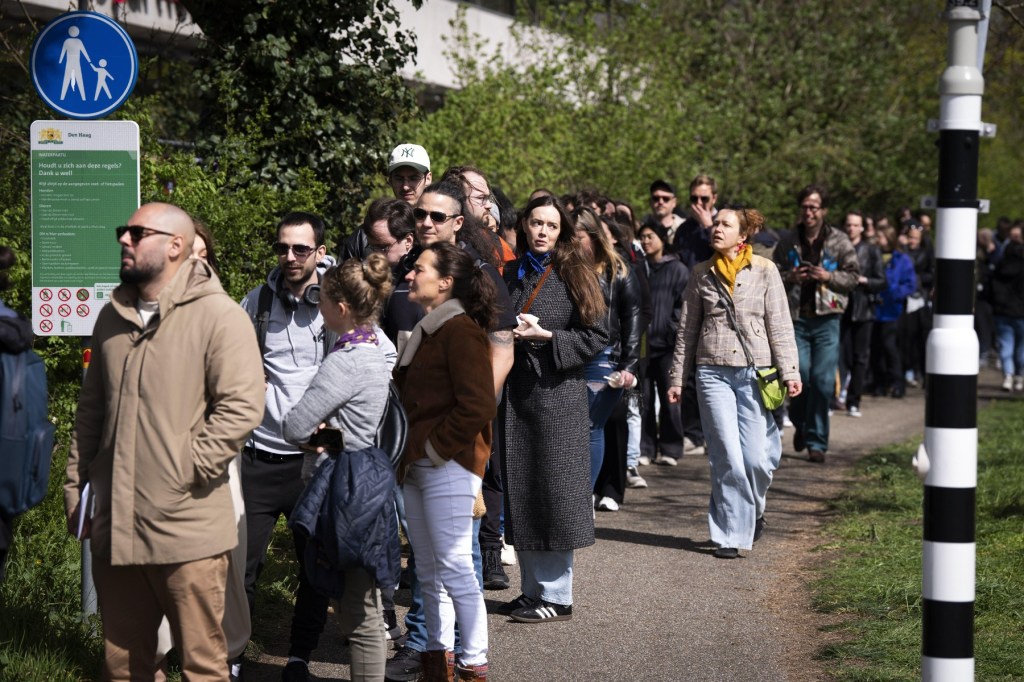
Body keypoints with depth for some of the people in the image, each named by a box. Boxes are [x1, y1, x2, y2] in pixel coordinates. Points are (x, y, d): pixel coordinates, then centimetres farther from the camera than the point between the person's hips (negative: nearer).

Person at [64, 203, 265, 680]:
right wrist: (75, 485, 14)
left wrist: (184, 473, -17)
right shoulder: (113, 316, 13)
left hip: (187, 530, -6)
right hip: (113, 526, 6)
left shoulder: (217, 317, -9)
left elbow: (241, 407, -17)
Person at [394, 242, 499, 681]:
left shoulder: (461, 331, -12)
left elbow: (478, 406, -20)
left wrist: (438, 448, -14)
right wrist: (408, 454, 12)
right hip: (417, 465, 9)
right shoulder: (426, 332, 17)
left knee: (453, 566, -8)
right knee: (428, 570, 13)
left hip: (449, 466, -9)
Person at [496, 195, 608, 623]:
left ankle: (557, 596, 3)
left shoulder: (574, 276, -2)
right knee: (520, 494, 7)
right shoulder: (511, 274, 11)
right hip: (515, 391, 5)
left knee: (553, 492, -4)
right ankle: (532, 591, 17)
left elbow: (595, 337, -5)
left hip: (557, 392, -5)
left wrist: (545, 336, -14)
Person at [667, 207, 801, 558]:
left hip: (756, 372, -1)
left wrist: (790, 372, -7)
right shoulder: (701, 274, 8)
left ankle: (753, 512, 27)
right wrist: (677, 378, 10)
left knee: (756, 457, -3)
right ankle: (730, 535, 2)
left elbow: (780, 326, 1)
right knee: (727, 458, -6)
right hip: (713, 372, 1)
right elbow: (686, 330, 12)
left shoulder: (764, 271, 2)